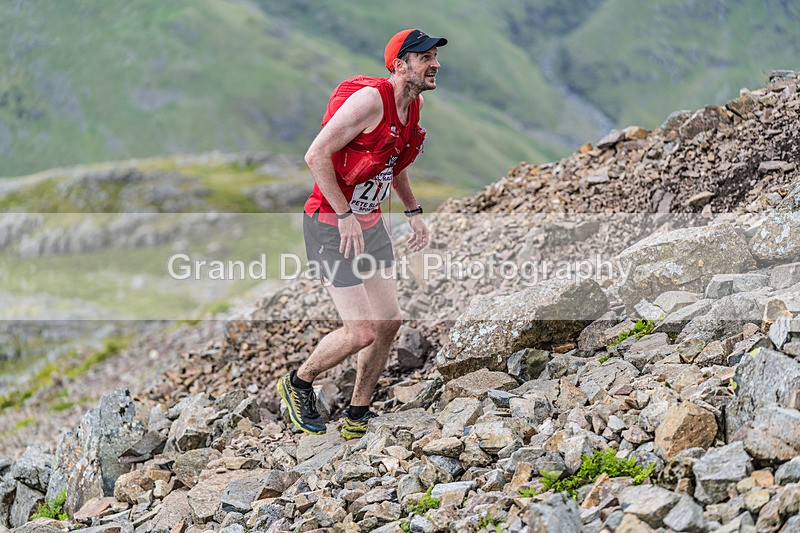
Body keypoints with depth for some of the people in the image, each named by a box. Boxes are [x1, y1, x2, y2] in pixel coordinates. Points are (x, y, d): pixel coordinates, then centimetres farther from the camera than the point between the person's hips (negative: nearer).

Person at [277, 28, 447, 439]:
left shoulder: (412, 106, 6)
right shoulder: (371, 98, -21)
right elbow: (316, 155, -24)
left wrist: (413, 211, 18)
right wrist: (345, 215, -22)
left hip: (370, 223, 9)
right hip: (330, 225, -9)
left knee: (389, 323, 7)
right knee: (361, 332, -11)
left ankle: (357, 417, 23)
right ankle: (298, 384, 16)